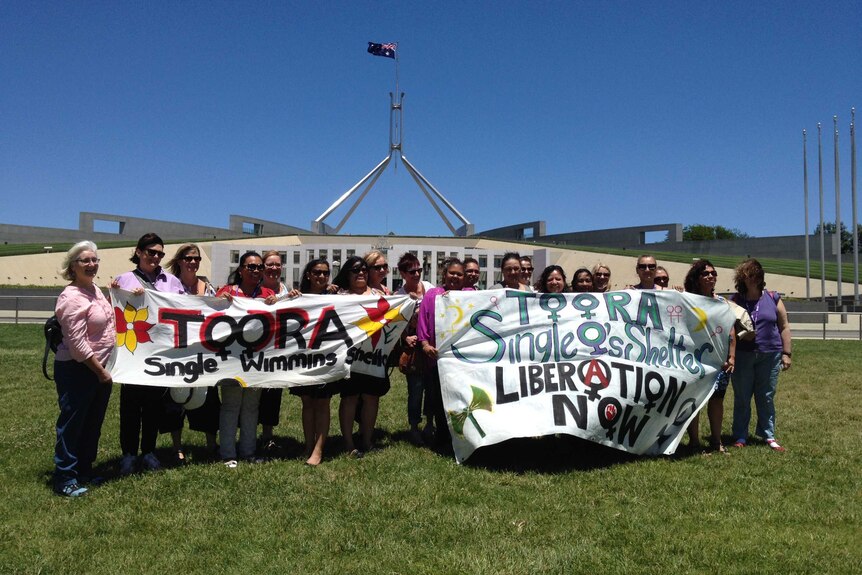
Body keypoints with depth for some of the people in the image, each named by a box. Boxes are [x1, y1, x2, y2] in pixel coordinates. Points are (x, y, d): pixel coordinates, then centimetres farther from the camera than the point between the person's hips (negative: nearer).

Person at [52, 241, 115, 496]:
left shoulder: (95, 289, 8)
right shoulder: (72, 297, -19)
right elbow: (77, 344, -22)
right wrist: (101, 371, -16)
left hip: (100, 367, 9)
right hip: (76, 370, -9)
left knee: (93, 423, 17)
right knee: (72, 423, 1)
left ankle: (84, 471, 31)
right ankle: (65, 479, 13)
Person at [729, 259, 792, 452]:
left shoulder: (773, 299, 6)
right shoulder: (735, 301, 3)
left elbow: (784, 327, 9)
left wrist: (786, 353, 4)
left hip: (769, 356, 1)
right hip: (742, 356, -1)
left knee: (766, 397, 9)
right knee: (741, 398, 6)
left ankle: (769, 435, 21)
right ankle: (740, 436, 15)